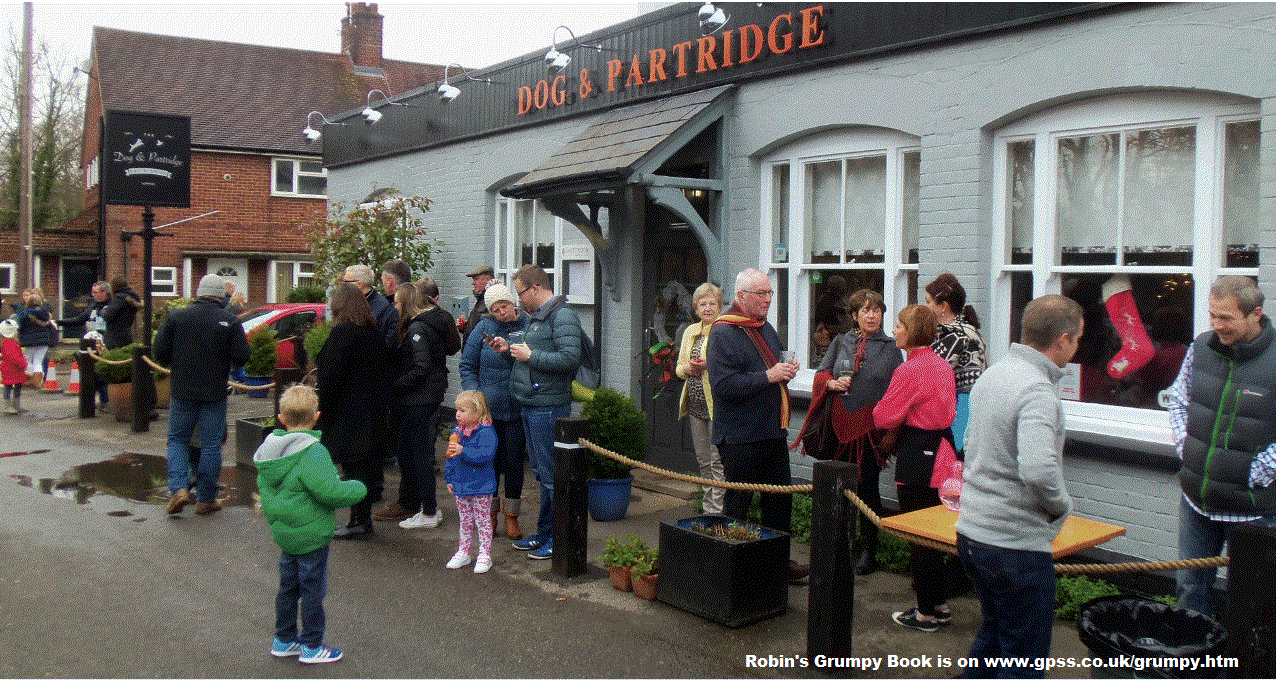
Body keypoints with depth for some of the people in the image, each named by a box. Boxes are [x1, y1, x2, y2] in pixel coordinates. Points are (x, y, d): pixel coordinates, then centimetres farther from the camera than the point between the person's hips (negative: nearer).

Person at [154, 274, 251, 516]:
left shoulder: (176, 317, -2)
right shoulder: (230, 322, -7)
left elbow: (160, 353, -2)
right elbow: (242, 357, -10)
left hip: (181, 390, 1)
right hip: (215, 393, -1)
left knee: (177, 439, 16)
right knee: (211, 444, 7)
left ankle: (178, 487, -2)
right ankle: (206, 499, 13)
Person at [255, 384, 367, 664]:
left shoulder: (269, 450, 2)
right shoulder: (312, 452, -25)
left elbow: (264, 485, 14)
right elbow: (330, 491, -30)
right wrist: (358, 488, -14)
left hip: (283, 534, 8)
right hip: (311, 535, -8)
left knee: (288, 586, 21)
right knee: (313, 590, 6)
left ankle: (283, 640, 33)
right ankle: (312, 647, 18)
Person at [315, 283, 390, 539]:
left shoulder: (342, 333, -15)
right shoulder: (374, 332, 10)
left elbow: (330, 376, -17)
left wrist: (322, 409, -10)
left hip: (348, 412, -8)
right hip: (373, 410, 8)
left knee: (353, 465, -2)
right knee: (366, 463, 13)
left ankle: (359, 521, 3)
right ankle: (363, 519, 22)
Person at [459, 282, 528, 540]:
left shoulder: (529, 327, -2)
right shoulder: (484, 329, 1)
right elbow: (467, 366, 6)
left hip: (518, 409, -1)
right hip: (488, 409, 1)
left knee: (514, 463, 6)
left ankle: (511, 516, 21)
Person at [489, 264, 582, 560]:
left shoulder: (563, 317, -14)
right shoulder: (535, 317, 18)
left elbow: (570, 358, -25)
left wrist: (530, 355, -18)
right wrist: (510, 348, 10)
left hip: (548, 407, -10)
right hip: (530, 404, 10)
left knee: (552, 475, -5)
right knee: (541, 472, 16)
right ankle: (544, 533, 25)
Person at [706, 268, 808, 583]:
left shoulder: (766, 329, 14)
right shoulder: (723, 333, -13)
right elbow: (723, 385, -23)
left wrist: (786, 370, 5)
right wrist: (768, 376, -23)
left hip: (772, 430, 9)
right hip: (740, 436, -8)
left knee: (780, 499, 15)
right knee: (737, 507, 1)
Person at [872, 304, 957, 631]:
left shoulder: (908, 371, -19)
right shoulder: (943, 365, 7)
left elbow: (882, 418, -15)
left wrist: (881, 405, 6)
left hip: (917, 458, -9)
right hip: (942, 452, 9)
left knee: (919, 537, 2)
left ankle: (926, 612, 11)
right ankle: (940, 604, 27)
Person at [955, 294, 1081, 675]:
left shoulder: (992, 375, 8)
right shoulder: (1037, 391, -21)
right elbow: (1038, 470, -34)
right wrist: (1062, 505, -14)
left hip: (970, 531, 9)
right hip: (1015, 545, -9)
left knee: (992, 635, 25)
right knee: (1024, 660, 5)